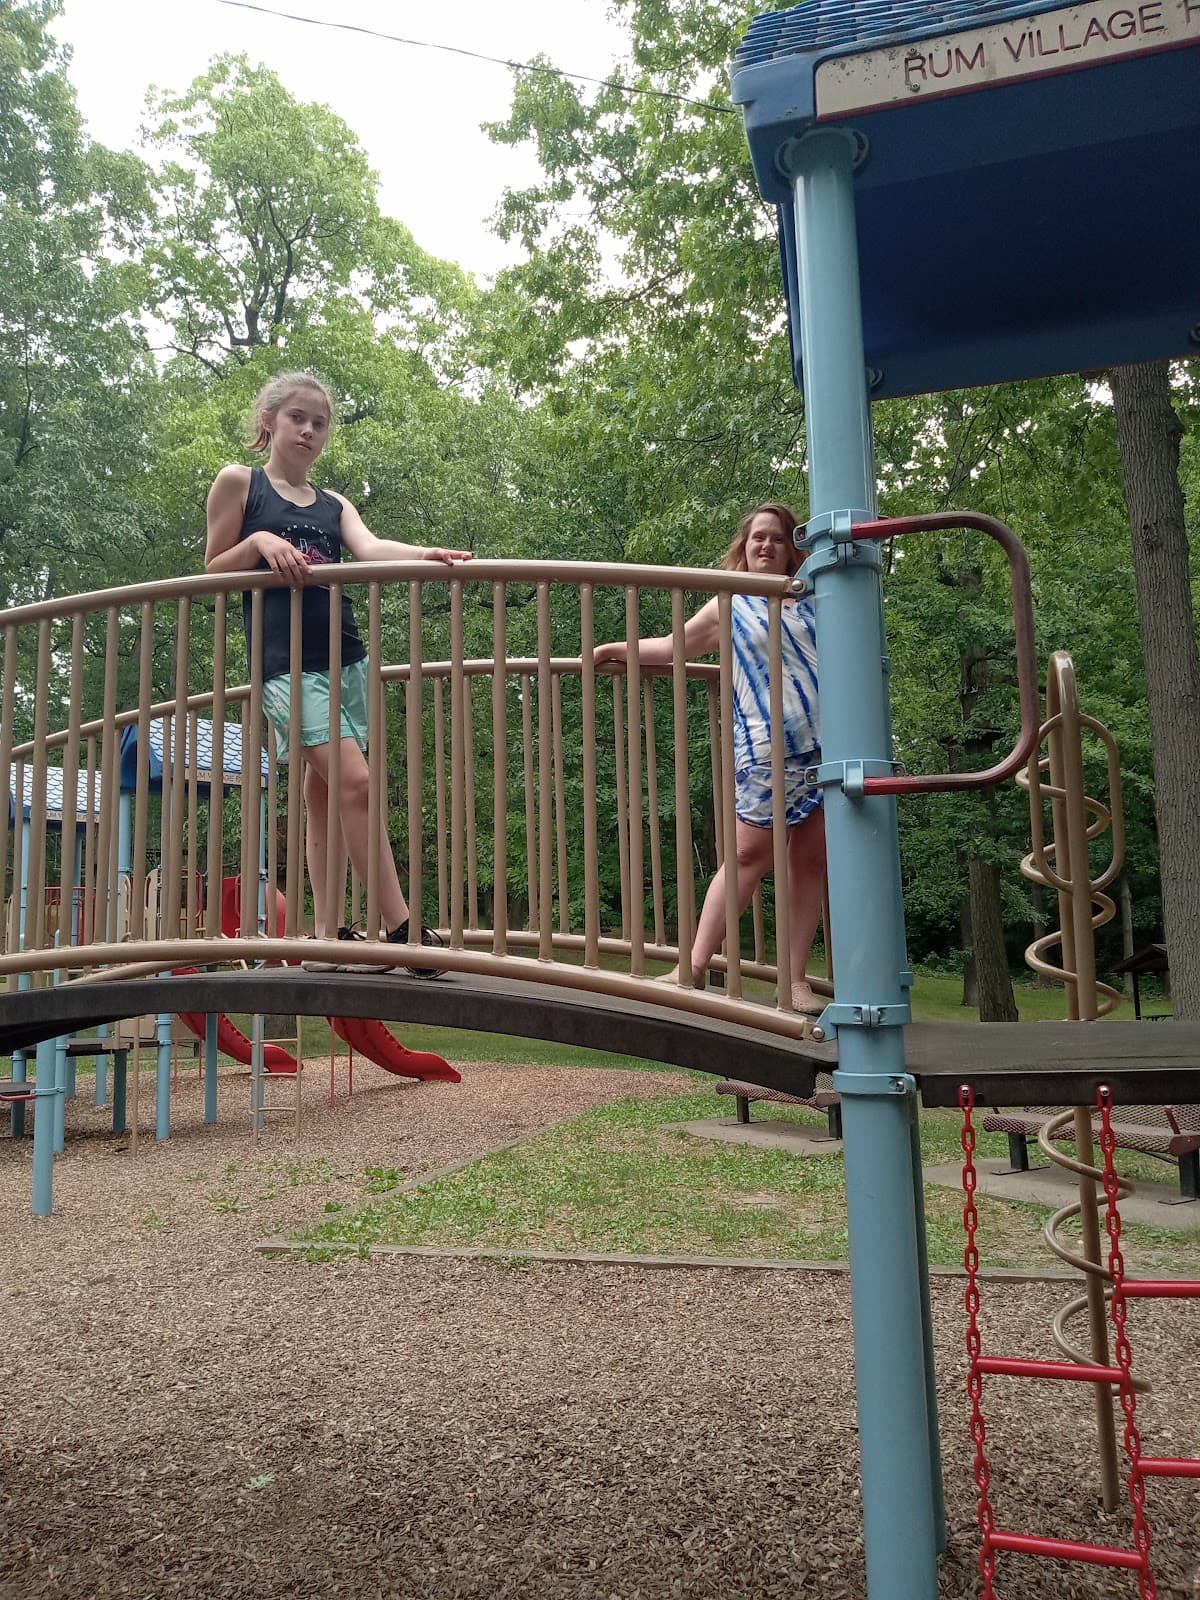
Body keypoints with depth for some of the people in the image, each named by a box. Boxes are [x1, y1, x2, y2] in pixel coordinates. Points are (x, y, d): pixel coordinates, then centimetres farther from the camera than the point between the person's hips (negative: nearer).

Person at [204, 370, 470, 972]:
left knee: (323, 792, 6)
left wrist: (424, 554, -24)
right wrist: (259, 542, -12)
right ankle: (401, 929, -18)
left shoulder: (334, 505, 17)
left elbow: (370, 548, -3)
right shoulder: (239, 483, 7)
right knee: (355, 779, -19)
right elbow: (213, 569, 7)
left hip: (345, 658, 5)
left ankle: (328, 934, 10)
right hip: (286, 660, -5)